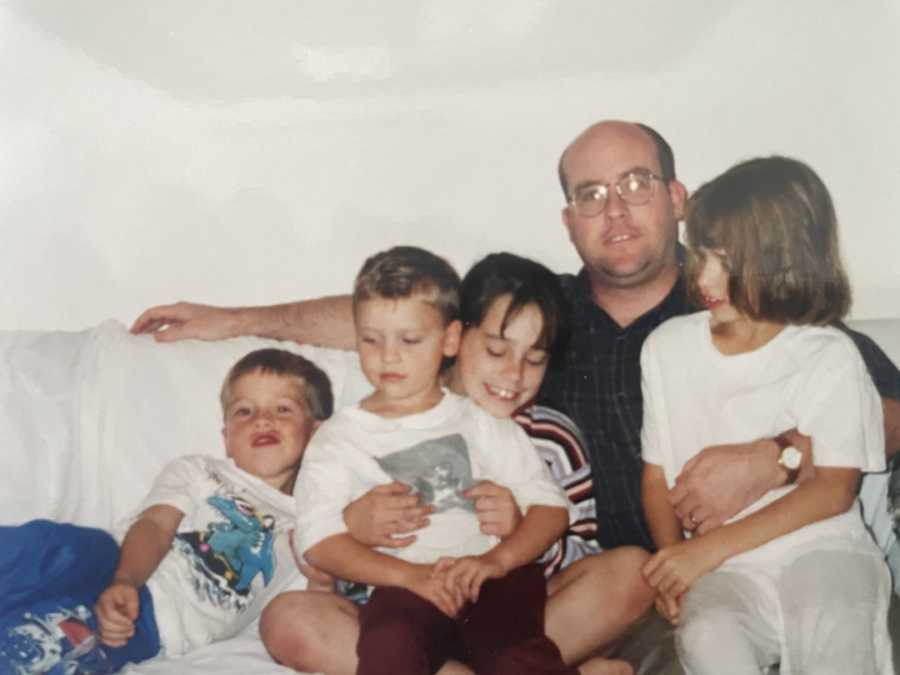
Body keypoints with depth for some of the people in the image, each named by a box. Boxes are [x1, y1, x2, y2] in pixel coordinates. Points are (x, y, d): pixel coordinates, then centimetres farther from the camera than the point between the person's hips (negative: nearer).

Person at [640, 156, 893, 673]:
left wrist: (710, 547, -13)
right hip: (724, 573, 2)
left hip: (821, 548, -1)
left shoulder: (829, 356, -1)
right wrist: (673, 558, -9)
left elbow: (834, 489, -6)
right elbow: (657, 475, 10)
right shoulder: (667, 347, 8)